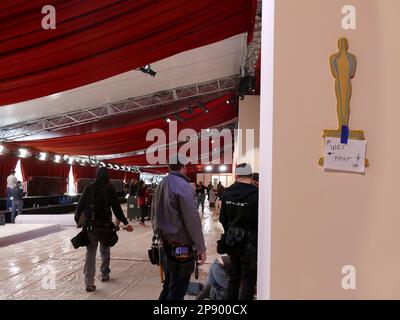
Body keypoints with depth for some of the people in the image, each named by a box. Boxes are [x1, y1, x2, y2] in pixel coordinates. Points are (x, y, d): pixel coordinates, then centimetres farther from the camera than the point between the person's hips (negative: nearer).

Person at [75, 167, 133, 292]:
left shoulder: (89, 188, 1)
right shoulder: (109, 189, -5)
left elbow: (80, 205, 2)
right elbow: (116, 208, -7)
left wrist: (78, 220, 14)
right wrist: (125, 223, -2)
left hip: (90, 225, 1)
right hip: (105, 225, -1)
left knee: (90, 252, 5)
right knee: (105, 250, 19)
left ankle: (89, 282, 0)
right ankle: (104, 274, 30)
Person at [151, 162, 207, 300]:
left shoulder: (160, 186, 7)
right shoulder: (183, 186, -18)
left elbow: (154, 215, 15)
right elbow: (193, 220, -19)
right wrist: (201, 248, -12)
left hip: (165, 246, 8)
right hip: (181, 248, -8)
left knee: (168, 286, 23)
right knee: (177, 291, 4)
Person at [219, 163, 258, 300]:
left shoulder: (227, 192, -1)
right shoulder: (255, 194, -20)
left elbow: (222, 218, 8)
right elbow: (259, 222, -19)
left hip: (231, 240, 6)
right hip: (249, 242, -6)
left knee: (233, 276, 22)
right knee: (248, 280, 6)